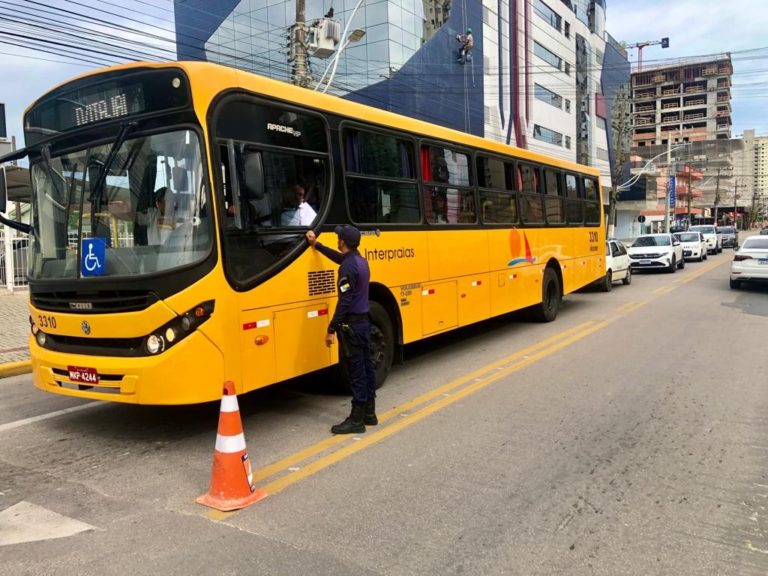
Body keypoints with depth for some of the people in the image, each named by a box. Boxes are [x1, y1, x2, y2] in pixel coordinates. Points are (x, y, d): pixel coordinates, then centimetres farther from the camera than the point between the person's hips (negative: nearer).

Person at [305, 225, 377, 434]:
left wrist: (332, 329, -18)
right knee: (366, 366, 13)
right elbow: (338, 257, 31)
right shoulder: (360, 260, 10)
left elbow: (344, 302, -22)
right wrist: (316, 245, 37)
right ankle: (369, 412, 23)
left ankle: (357, 420, 2)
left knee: (356, 371, -5)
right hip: (363, 321, 10)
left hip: (351, 324, -10)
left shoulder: (348, 267, -18)